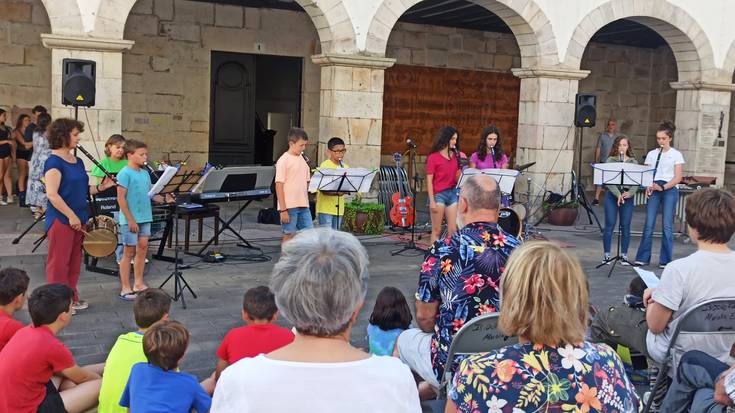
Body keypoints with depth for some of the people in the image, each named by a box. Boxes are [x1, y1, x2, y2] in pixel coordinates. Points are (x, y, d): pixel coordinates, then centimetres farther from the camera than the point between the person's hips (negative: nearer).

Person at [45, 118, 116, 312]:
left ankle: (71, 298, 25)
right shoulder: (54, 162, -14)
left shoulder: (77, 161, 12)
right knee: (59, 263, 1)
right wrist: (71, 216, -19)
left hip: (79, 219, 8)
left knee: (75, 261, 14)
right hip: (61, 220, -8)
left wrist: (100, 187, 3)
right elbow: (52, 195, -20)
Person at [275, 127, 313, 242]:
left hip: (303, 205, 7)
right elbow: (279, 186, -12)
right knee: (289, 236, 0)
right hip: (289, 206, -7)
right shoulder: (283, 160, -9)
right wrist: (283, 210, -16)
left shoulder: (302, 159, 12)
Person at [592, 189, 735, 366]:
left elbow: (655, 326, -20)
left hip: (677, 354, -6)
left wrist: (653, 301, 1)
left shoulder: (679, 269, -31)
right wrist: (660, 292, 5)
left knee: (604, 319, 13)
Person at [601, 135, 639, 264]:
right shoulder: (610, 160, 3)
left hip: (628, 196, 2)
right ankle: (606, 255, 7)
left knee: (625, 226, 3)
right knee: (610, 225, -2)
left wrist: (630, 193, -15)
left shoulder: (633, 162, 9)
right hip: (612, 194, -2)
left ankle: (624, 255, 11)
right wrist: (618, 194, -18)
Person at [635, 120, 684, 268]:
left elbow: (678, 177, -3)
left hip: (669, 190, -2)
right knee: (649, 225, -2)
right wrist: (647, 186, -10)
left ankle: (665, 260, 4)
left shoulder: (676, 155, 3)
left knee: (667, 226, -3)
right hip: (654, 190, 2)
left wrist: (663, 187, -17)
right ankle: (643, 258, 4)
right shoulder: (651, 154, 13)